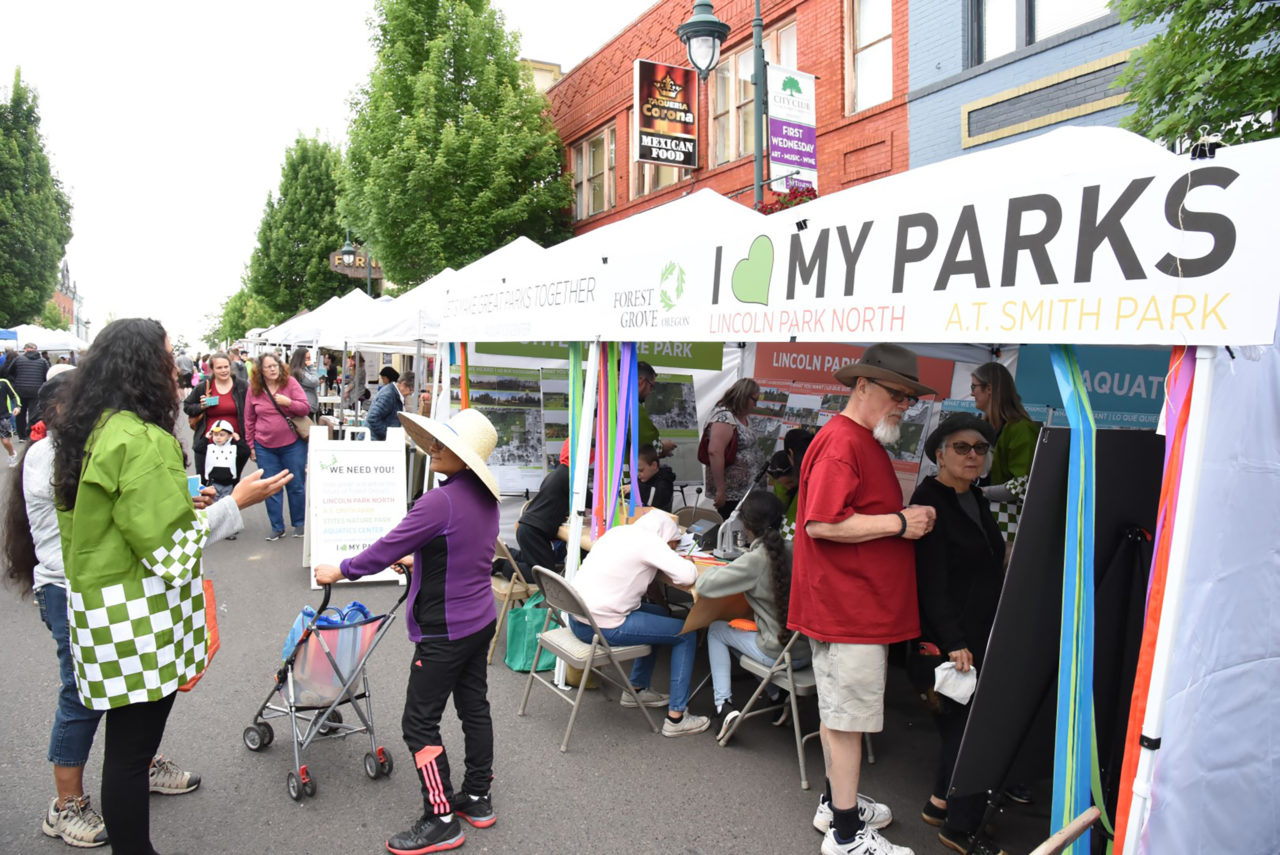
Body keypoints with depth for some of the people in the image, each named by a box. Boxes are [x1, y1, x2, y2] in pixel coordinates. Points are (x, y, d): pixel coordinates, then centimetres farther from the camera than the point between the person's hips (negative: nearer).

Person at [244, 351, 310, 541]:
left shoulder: (290, 383, -5)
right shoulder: (253, 389, 0)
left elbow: (305, 408, -5)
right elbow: (249, 420, 7)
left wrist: (288, 402, -22)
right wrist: (251, 445, 7)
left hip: (293, 444, -2)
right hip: (265, 447, 2)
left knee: (296, 486, 6)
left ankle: (299, 524, 21)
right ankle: (277, 527, 18)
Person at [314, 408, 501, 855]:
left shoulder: (439, 502, -25)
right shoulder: (486, 498, 2)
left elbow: (385, 549, -17)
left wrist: (340, 571, -1)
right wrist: (419, 560, 29)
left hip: (444, 632, -9)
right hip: (480, 621, 9)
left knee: (420, 722, 3)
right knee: (474, 707, 18)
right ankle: (478, 798, 32)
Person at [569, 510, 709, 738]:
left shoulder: (618, 531, 11)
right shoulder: (649, 540, -13)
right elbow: (688, 575, -19)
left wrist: (660, 566, 12)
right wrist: (684, 563, 3)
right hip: (602, 628, -9)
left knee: (659, 613, 28)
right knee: (686, 634, 4)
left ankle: (636, 689, 36)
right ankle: (676, 718, 5)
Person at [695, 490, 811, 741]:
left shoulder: (754, 561, -20)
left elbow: (703, 585, -22)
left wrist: (721, 569, 0)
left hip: (777, 654, -6)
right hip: (808, 650, 6)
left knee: (716, 629, 17)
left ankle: (724, 705, 10)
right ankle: (778, 696, 26)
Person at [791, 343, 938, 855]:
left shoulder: (868, 442, 17)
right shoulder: (841, 442, -18)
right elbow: (822, 523, -27)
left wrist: (909, 520, 11)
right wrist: (899, 522, -20)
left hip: (861, 605, 11)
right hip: (847, 607, -11)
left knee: (840, 711, 20)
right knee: (847, 716, 0)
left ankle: (837, 804, 34)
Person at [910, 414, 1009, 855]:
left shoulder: (975, 499, 13)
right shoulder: (929, 502, -14)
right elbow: (932, 583, -19)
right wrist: (954, 643, -22)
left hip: (981, 633, 8)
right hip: (950, 639, -8)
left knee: (962, 723, 14)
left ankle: (941, 803, 29)